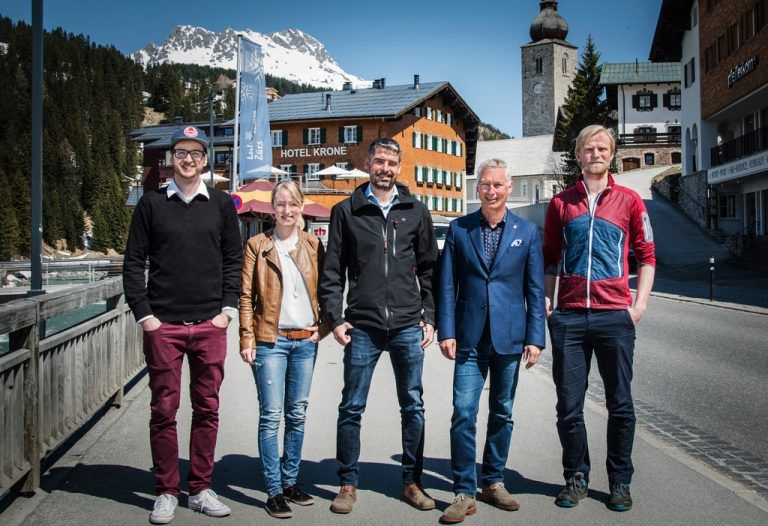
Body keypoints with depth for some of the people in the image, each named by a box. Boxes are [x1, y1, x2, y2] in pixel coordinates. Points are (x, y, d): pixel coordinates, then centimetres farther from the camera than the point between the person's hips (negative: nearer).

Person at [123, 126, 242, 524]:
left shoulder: (222, 204, 9)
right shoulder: (151, 203, 6)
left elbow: (234, 260, 9)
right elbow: (133, 262, 5)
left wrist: (227, 309, 0)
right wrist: (144, 314, -3)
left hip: (210, 326, 1)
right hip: (163, 326, -1)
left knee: (207, 409, 7)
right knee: (164, 410, 3)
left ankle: (200, 489, 19)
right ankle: (166, 492, 16)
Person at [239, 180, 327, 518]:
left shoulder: (313, 245, 9)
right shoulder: (257, 245, 0)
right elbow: (246, 295, -2)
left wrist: (321, 325, 2)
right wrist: (247, 338, -8)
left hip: (306, 341, 4)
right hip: (271, 340, -3)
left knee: (297, 415, 11)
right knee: (271, 415, -3)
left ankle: (291, 481, 24)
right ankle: (274, 491, 7)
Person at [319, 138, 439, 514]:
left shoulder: (416, 211, 10)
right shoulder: (346, 211, 6)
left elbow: (429, 268, 12)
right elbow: (332, 271, 5)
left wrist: (430, 317, 5)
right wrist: (335, 318, -3)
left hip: (408, 326, 2)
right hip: (363, 327, -1)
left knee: (413, 406, 8)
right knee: (352, 408, 4)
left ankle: (412, 482, 22)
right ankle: (348, 484, 20)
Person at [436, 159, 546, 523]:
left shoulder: (527, 232, 4)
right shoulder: (459, 229, 4)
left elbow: (535, 290, 4)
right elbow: (447, 284, 3)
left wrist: (535, 338, -2)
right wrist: (446, 331, -4)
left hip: (509, 338, 1)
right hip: (470, 338, -1)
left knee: (502, 413, 11)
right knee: (463, 414, -5)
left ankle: (494, 482, 27)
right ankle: (464, 493, 5)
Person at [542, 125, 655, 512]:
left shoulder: (629, 201, 7)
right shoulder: (561, 203, 10)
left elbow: (646, 256, 9)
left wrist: (640, 304, -1)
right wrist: (546, 304, 4)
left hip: (615, 315, -1)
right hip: (569, 316, 1)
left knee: (620, 404, 6)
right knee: (568, 405, 6)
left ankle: (620, 481, 22)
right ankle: (576, 477, 22)